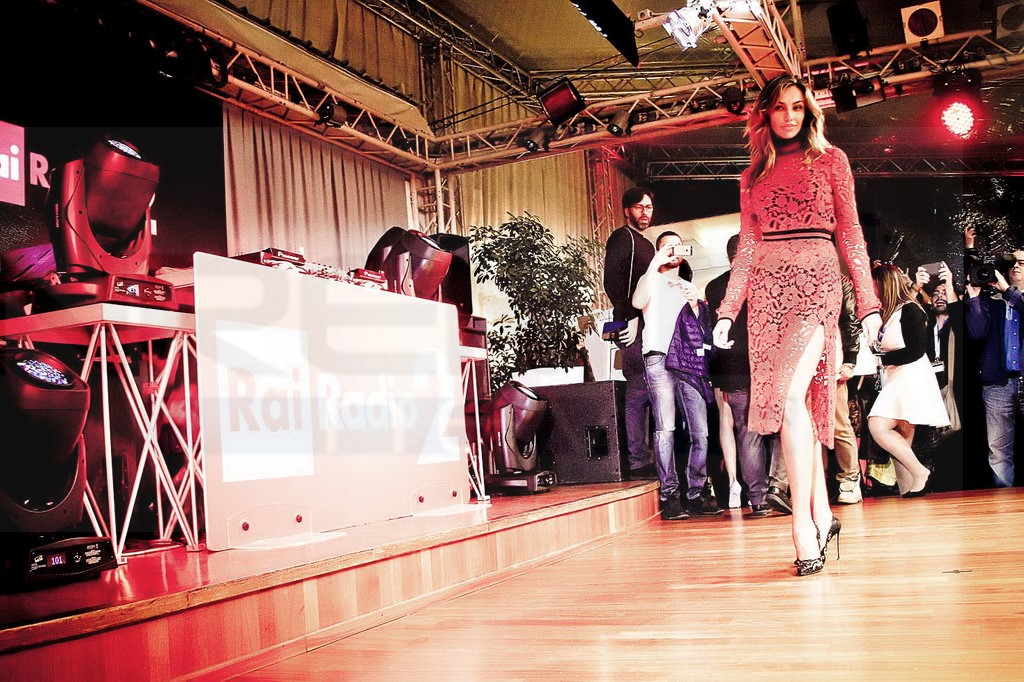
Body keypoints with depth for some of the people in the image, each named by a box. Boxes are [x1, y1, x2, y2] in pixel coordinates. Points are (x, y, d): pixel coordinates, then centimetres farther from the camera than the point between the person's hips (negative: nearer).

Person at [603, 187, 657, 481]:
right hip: (632, 326, -9)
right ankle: (638, 462, -10)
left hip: (646, 327, 9)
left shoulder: (645, 245, 26)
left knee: (641, 392, 8)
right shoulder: (622, 237, -2)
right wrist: (630, 317, -19)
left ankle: (642, 460, 11)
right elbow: (612, 282, -15)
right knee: (639, 391, -13)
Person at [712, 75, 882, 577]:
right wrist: (727, 310, 9)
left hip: (816, 279, -4)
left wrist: (868, 302, 1)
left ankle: (803, 522, -17)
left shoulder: (830, 159, 11)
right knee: (789, 400, -1)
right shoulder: (755, 174, 19)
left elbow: (849, 233, 8)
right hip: (766, 287, 4)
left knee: (791, 394, -21)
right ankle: (822, 515, 9)